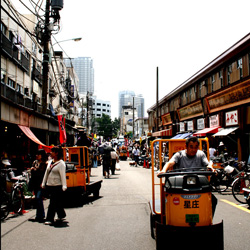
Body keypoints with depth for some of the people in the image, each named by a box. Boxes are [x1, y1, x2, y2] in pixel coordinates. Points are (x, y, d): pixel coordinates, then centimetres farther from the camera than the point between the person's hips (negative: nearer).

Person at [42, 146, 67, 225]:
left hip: (57, 186, -7)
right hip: (49, 185, 7)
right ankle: (61, 215, 31)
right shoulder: (50, 162, 13)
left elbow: (63, 175, -15)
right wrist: (43, 183, 18)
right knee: (57, 202, 15)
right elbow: (46, 173, 19)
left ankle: (50, 219, -3)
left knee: (53, 202, -7)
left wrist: (64, 186, -21)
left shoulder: (61, 163, -9)